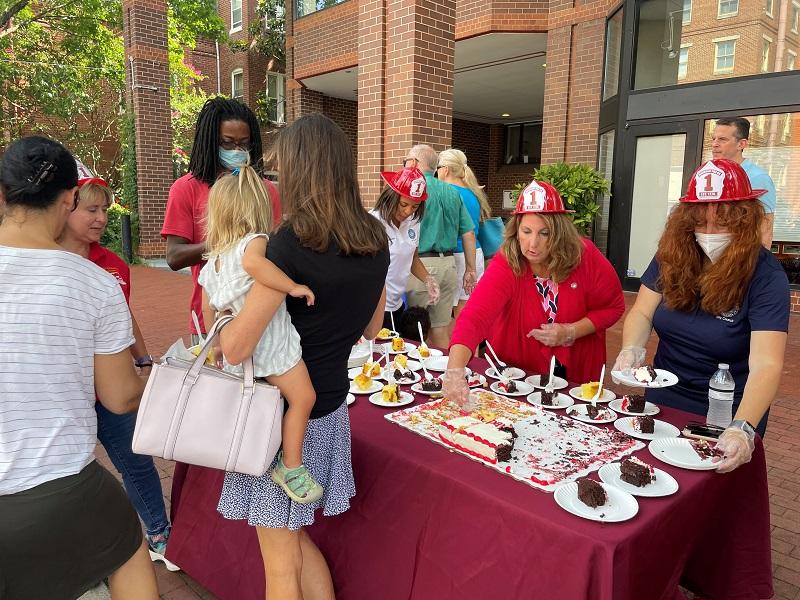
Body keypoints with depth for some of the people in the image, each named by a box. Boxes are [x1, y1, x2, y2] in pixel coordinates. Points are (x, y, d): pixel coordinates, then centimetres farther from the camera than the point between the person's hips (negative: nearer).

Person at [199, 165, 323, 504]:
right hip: (270, 342, -8)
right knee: (302, 398, -1)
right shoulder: (254, 241, -13)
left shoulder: (215, 257, 11)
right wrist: (293, 287, -31)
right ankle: (290, 468, 5)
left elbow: (211, 307, 17)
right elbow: (253, 262, -38)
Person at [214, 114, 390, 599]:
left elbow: (236, 349, -21)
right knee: (296, 536, 26)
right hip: (331, 404, 7)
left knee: (281, 559, 14)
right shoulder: (376, 240, -1)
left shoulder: (293, 241, -22)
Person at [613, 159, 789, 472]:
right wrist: (631, 351, -28)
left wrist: (742, 429, -44)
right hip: (662, 402, 3)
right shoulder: (672, 256, -9)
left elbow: (766, 364, -29)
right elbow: (641, 314, -6)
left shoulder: (766, 276, -20)